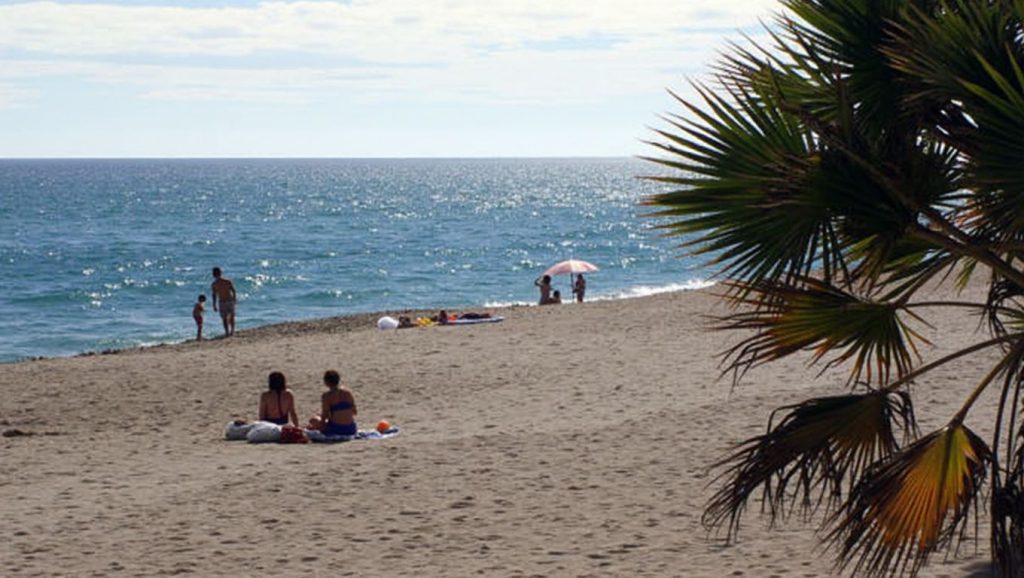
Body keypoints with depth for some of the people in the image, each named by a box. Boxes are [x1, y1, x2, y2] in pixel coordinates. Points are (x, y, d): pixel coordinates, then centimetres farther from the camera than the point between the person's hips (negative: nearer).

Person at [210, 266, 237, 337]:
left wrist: (214, 305, -2)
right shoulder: (228, 281, -4)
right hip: (230, 300, 2)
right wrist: (234, 299, 12)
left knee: (224, 318, 8)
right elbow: (233, 290, -2)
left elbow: (214, 295, -9)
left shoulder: (214, 284, -8)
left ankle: (227, 332, 5)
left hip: (222, 302, -2)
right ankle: (232, 331, 23)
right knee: (231, 316, 18)